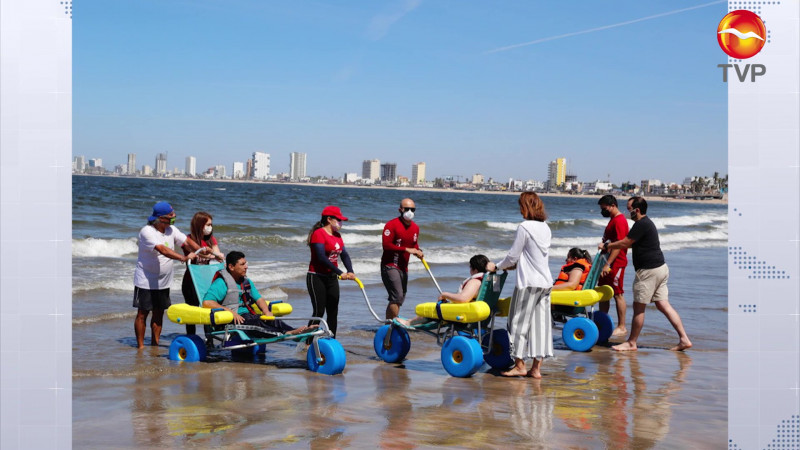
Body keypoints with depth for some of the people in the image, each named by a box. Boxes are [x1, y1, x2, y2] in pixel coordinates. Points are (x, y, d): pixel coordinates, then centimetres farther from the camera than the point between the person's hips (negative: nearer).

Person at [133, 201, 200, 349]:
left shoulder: (171, 230, 5)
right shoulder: (147, 232, -19)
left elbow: (187, 241, 1)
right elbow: (163, 250, -32)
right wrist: (183, 258, -41)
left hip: (163, 282, 7)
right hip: (145, 281, -7)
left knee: (159, 314, 10)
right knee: (142, 314, 1)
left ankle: (155, 345, 19)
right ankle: (140, 346, 9)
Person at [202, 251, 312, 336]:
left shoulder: (246, 282, 21)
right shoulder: (221, 283, -6)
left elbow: (258, 298, 22)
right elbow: (207, 302, -18)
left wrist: (266, 311, -1)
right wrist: (231, 312, -22)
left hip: (248, 314, 8)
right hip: (231, 319, -8)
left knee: (273, 321, -21)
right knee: (255, 323, -35)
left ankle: (292, 331, -47)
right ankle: (286, 334, -57)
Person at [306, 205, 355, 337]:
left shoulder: (337, 235, 13)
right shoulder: (319, 234, -13)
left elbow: (344, 254, 5)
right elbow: (322, 257, -23)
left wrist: (350, 271, -14)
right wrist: (340, 273, -26)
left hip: (331, 278, 8)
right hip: (317, 278, -8)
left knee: (333, 312, 7)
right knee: (319, 312, -10)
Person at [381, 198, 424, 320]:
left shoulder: (415, 228, 12)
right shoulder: (392, 225, -11)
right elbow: (386, 245, -19)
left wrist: (418, 252, 2)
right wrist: (406, 249, -22)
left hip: (403, 267, 8)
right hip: (390, 266, -8)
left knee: (400, 299, 11)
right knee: (397, 296, -19)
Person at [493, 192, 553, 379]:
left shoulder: (524, 227, -12)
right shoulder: (545, 228, 11)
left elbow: (513, 255, -9)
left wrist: (497, 266, 9)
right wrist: (514, 265, 24)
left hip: (528, 282, -7)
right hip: (546, 282, 7)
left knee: (520, 322, 3)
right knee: (540, 323, 6)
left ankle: (519, 365, 8)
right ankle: (536, 368, 8)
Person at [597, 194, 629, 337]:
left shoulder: (619, 221, -17)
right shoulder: (613, 220, 16)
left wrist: (608, 264, -25)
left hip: (616, 263, -11)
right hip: (608, 262, 11)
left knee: (618, 295, -4)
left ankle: (621, 327, 2)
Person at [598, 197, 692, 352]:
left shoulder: (642, 224, -15)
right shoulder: (646, 223, 18)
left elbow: (625, 243, -15)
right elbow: (632, 244, 29)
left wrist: (606, 246, 0)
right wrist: (611, 246, 26)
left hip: (649, 271, -10)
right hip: (660, 268, 10)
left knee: (638, 307, -1)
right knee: (663, 305, 8)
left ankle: (631, 343, 8)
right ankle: (684, 339, 4)